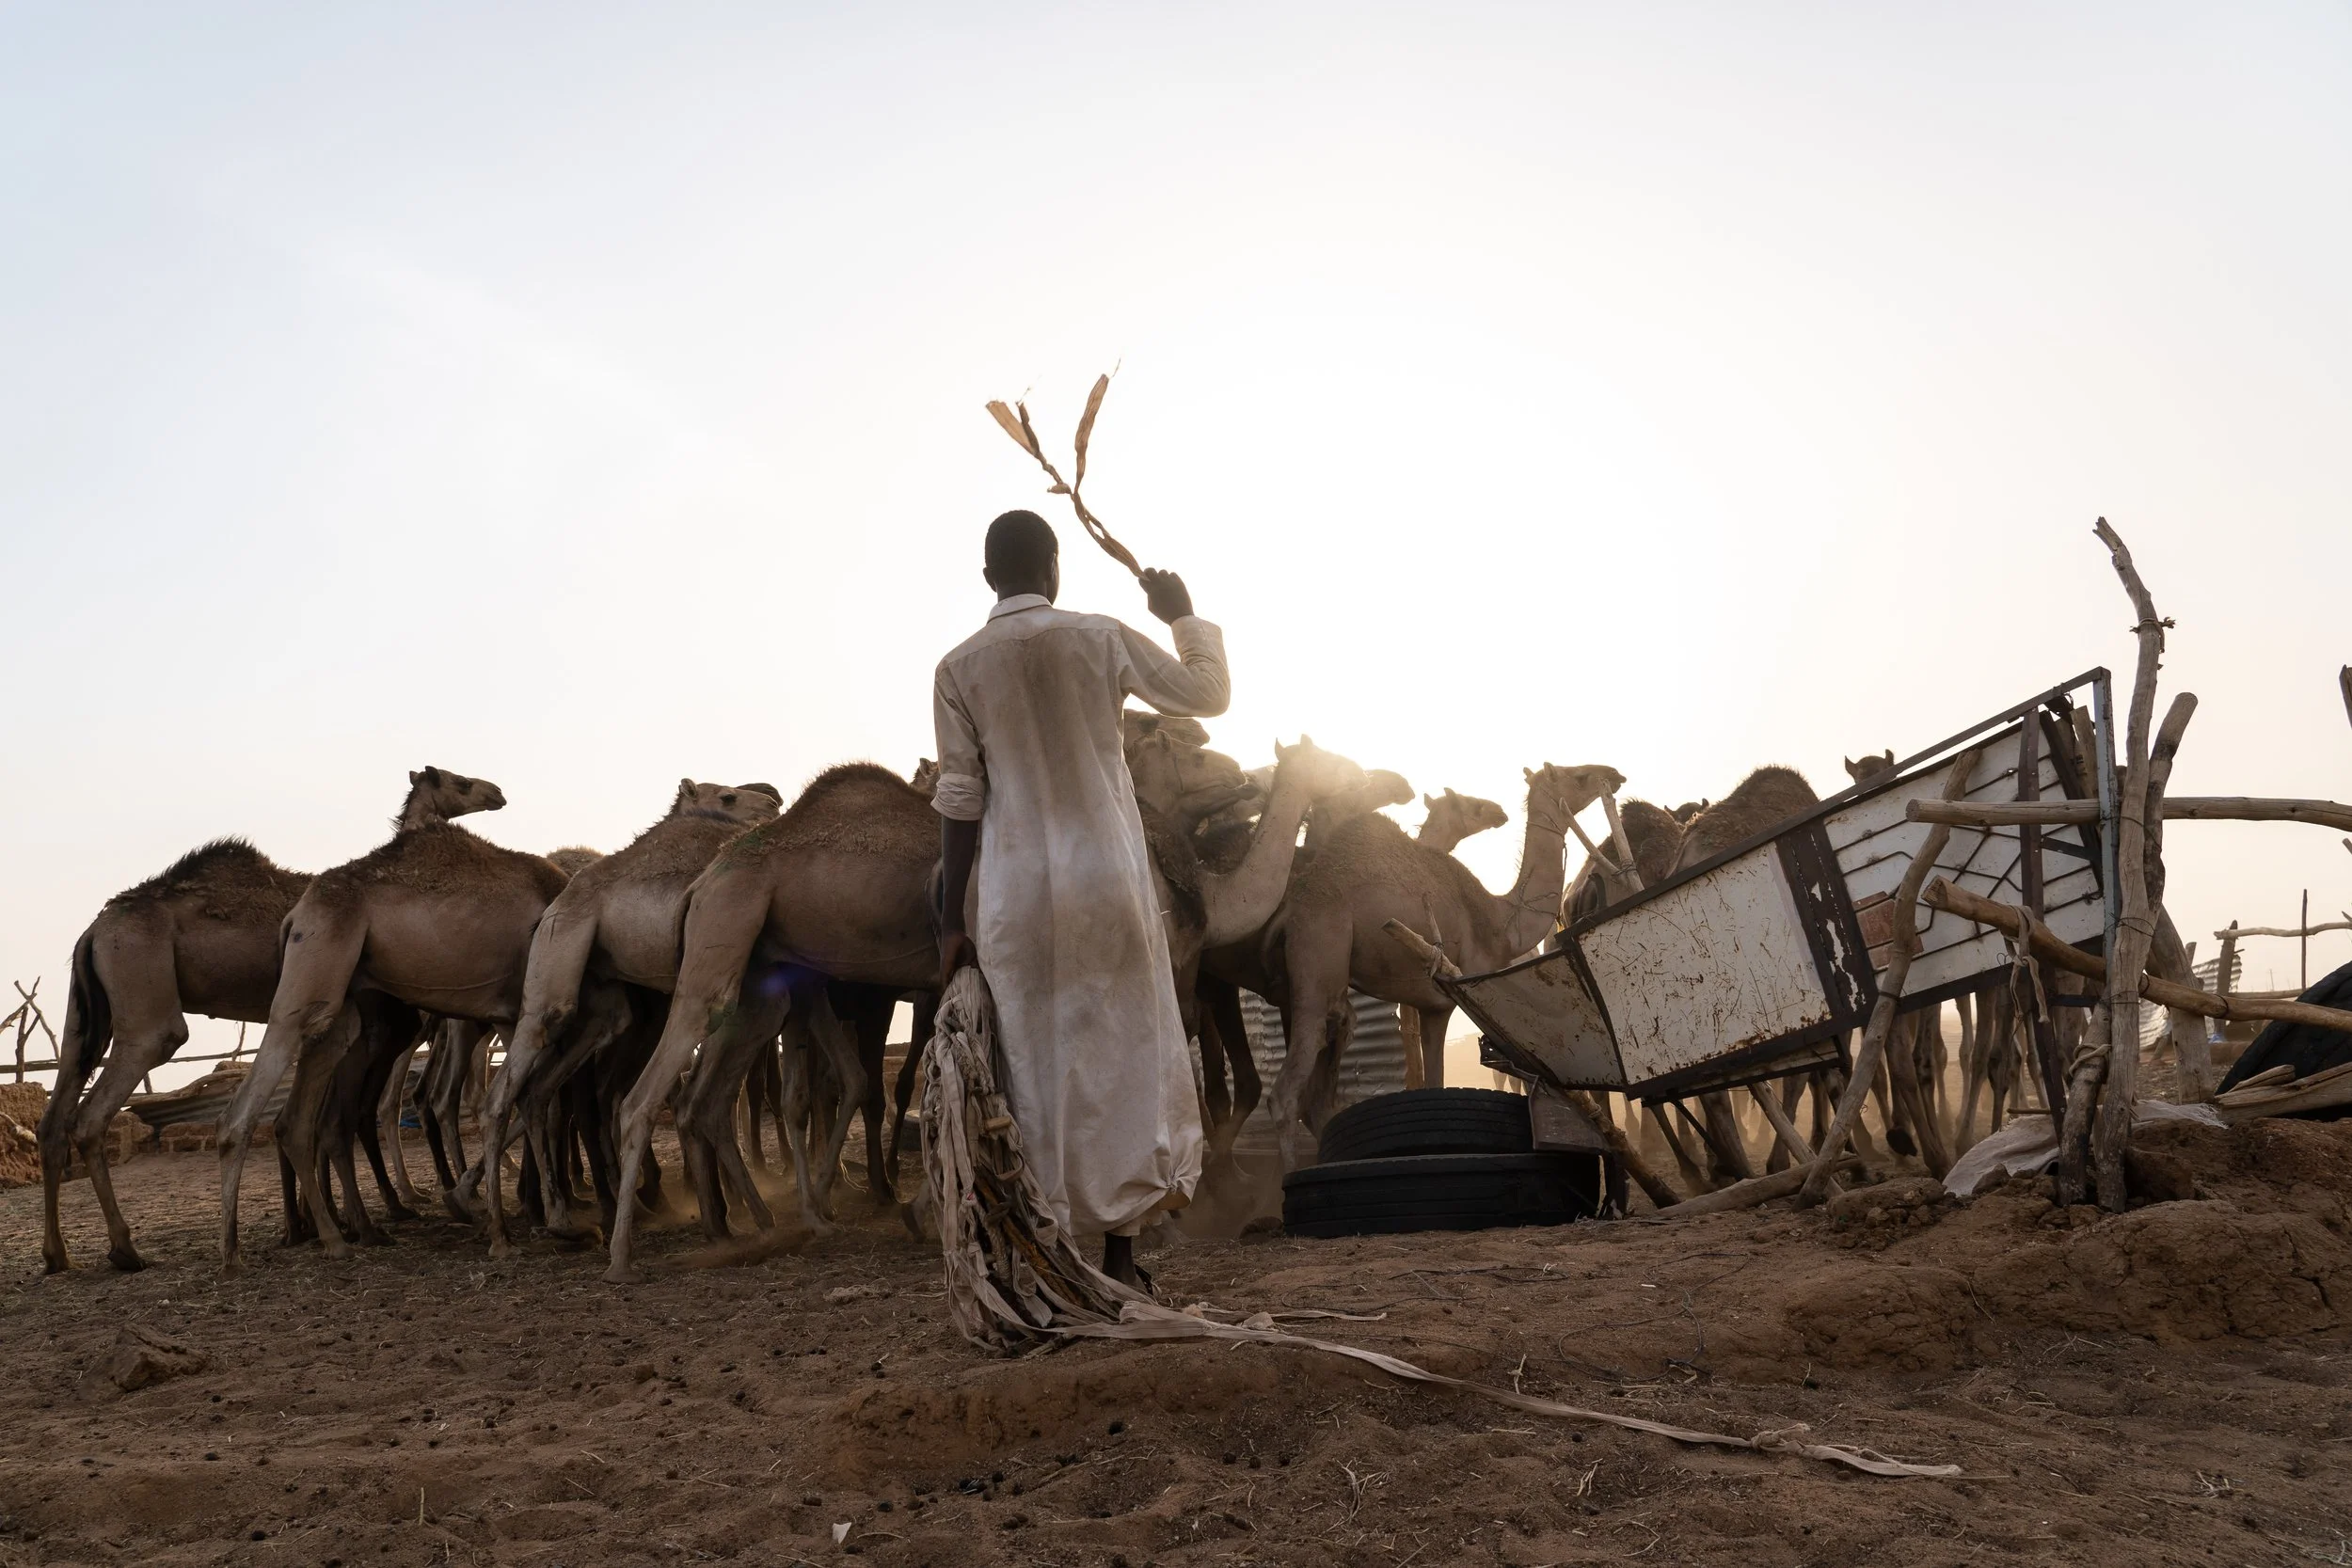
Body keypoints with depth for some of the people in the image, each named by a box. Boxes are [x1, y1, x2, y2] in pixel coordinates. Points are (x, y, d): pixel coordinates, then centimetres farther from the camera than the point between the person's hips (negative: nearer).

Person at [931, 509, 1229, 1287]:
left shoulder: (959, 668, 1)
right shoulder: (1101, 638, 0)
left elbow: (960, 801, -1)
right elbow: (1208, 693, 11)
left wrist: (951, 920, 4)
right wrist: (1185, 616, 27)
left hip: (1016, 892, 1)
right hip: (1108, 879, 0)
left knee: (1036, 1068, 6)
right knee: (1121, 1058, 6)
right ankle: (1119, 1259, 8)